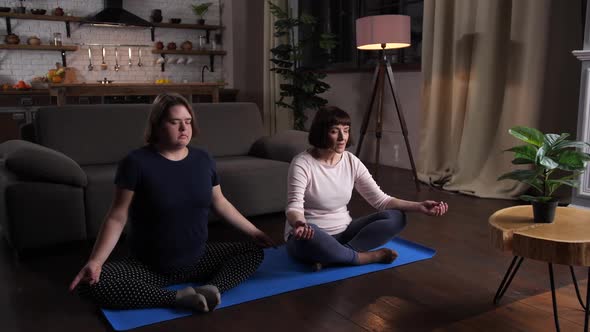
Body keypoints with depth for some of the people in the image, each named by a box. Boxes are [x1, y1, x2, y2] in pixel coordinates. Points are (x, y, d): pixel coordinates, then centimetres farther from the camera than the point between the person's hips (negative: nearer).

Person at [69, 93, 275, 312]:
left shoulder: (203, 159, 1)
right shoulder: (136, 162, -12)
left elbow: (220, 203, 13)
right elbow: (117, 218, -11)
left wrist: (253, 232, 14)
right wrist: (95, 261, -24)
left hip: (198, 259, 4)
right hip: (147, 266, -4)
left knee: (255, 250, -4)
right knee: (90, 284, -28)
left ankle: (212, 288, -27)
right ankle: (179, 298, -27)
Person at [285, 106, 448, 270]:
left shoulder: (352, 162, -2)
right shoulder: (302, 164, -17)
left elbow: (381, 200, -3)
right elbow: (294, 207, -27)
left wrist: (419, 206, -18)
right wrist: (299, 223, -52)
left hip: (342, 233, 5)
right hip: (310, 237, -5)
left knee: (396, 218, -14)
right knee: (307, 234, -42)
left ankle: (331, 257, -24)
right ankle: (367, 256, -21)